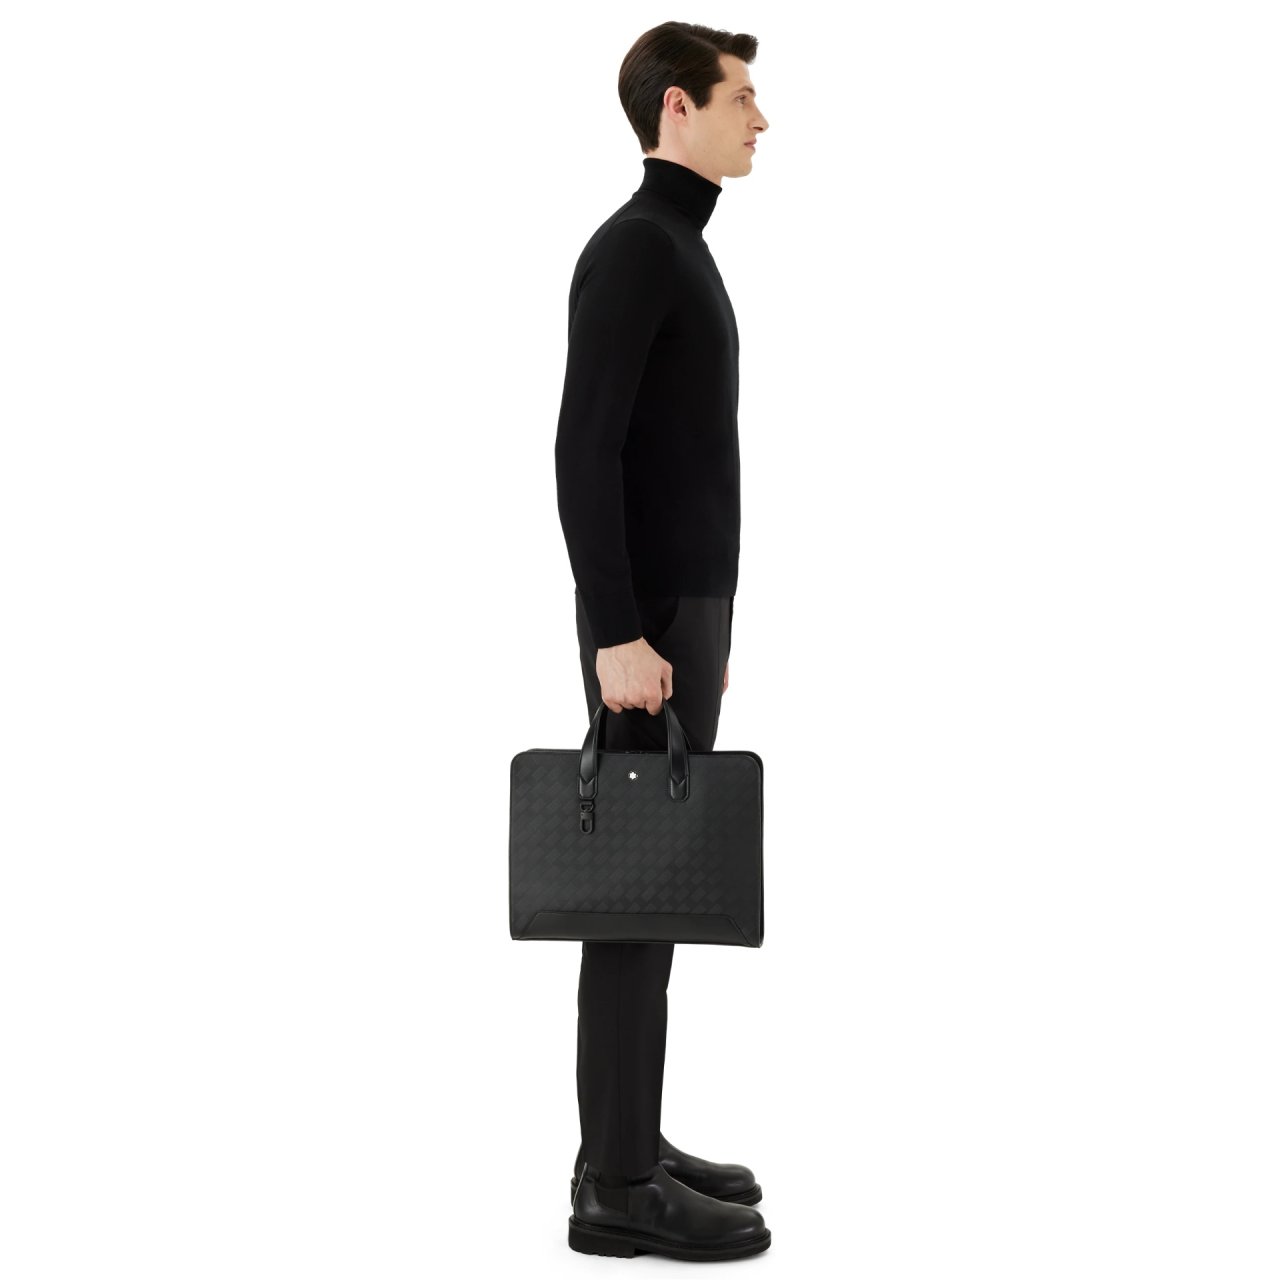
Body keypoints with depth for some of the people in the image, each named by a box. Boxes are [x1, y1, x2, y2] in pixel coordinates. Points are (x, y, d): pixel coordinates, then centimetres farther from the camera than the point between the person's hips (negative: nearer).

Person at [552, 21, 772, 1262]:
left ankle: (628, 1145, 20)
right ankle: (621, 1187, 0)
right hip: (647, 619, -10)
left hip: (676, 607, 10)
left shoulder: (675, 257, 19)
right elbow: (584, 457, -22)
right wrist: (620, 636, -26)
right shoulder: (628, 251, -14)